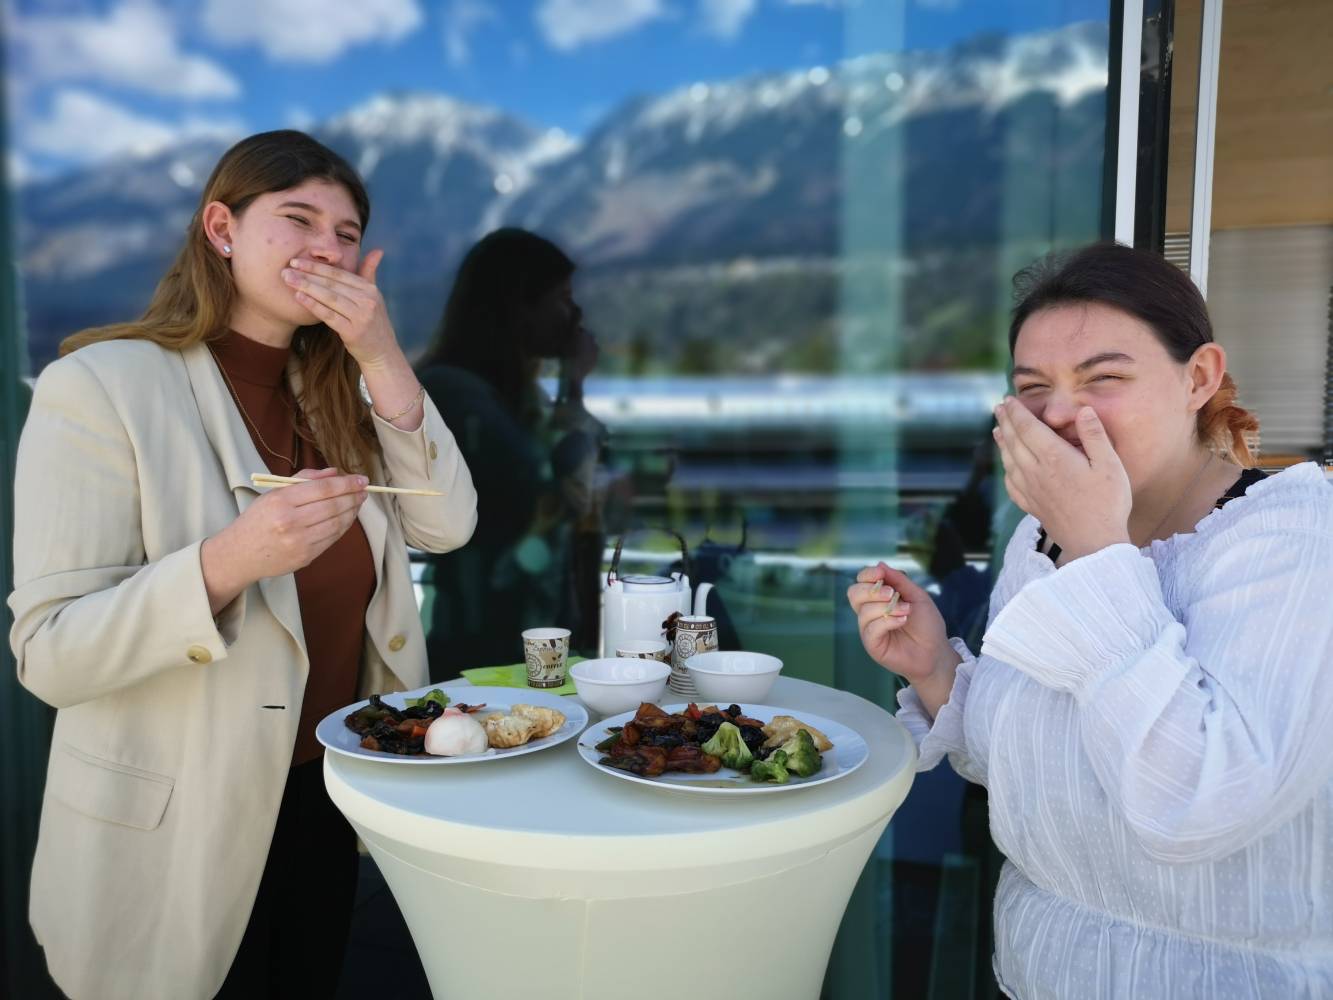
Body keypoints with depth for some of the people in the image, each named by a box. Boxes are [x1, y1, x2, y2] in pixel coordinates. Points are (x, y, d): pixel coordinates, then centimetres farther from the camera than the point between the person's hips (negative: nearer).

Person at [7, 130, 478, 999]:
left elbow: (447, 526, -7)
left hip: (325, 795, 6)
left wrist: (383, 360, -15)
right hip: (176, 827, -5)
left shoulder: (334, 392, 4)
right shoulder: (102, 384, -16)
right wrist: (227, 561, -36)